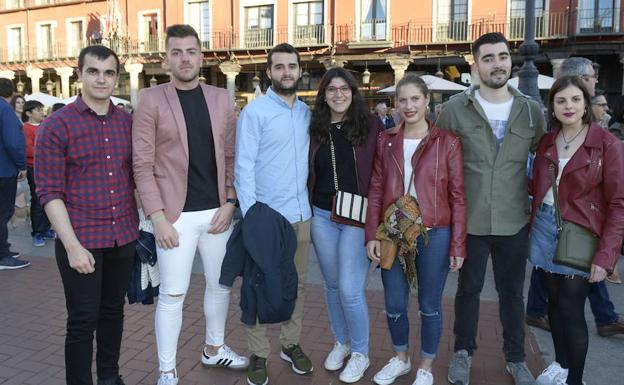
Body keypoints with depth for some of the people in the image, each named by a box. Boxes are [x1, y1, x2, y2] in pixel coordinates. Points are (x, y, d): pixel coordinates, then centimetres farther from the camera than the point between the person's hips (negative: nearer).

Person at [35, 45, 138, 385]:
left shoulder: (128, 122, 5)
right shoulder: (56, 125, -7)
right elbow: (49, 192, -10)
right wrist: (73, 246, -15)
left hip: (124, 237, 4)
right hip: (81, 241, -4)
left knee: (113, 311, 17)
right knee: (83, 320, 5)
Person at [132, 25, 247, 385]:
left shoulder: (222, 99, 6)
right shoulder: (151, 99, -4)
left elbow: (232, 156, 8)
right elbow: (143, 164, -8)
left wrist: (231, 202, -2)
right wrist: (158, 217, -13)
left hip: (217, 211, 4)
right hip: (176, 214, -4)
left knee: (221, 284, 17)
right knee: (172, 295, 3)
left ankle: (214, 348, 39)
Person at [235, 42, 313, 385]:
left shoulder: (307, 112, 10)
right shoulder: (255, 111, -8)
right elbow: (243, 166, -12)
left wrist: (313, 202, 7)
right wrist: (250, 215, -17)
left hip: (301, 214, 6)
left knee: (297, 283, 14)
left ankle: (291, 344, 31)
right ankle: (258, 355, 21)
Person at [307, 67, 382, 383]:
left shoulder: (371, 126, -4)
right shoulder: (315, 129, 5)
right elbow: (307, 173, 11)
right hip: (322, 217, 4)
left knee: (350, 289, -5)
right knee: (332, 285, 14)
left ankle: (360, 353, 18)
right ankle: (341, 342, 36)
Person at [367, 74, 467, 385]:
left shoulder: (447, 142, -4)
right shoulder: (386, 141, 4)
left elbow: (458, 196, -3)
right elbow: (375, 190, 5)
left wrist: (458, 245, -6)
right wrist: (372, 235, -1)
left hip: (434, 235, -2)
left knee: (429, 305, 12)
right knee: (394, 305, 13)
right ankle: (400, 358, 39)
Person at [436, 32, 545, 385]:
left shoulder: (532, 111, 2)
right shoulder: (455, 108, -5)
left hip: (515, 221, 2)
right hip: (469, 220, -2)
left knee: (512, 292, 16)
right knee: (469, 289, 14)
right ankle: (463, 352, 35)